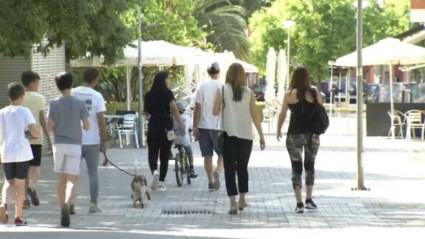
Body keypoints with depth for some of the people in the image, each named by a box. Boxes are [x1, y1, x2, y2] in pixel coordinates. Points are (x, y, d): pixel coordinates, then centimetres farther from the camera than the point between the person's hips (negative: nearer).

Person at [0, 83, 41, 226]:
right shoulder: (24, 111, -7)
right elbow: (33, 131, -15)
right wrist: (38, 134, 7)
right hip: (22, 153, -3)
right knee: (20, 184, 6)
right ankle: (18, 217, 6)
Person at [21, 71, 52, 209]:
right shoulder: (39, 98, -4)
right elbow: (42, 120, -7)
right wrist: (48, 138, -2)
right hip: (35, 138, -3)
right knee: (35, 166, 3)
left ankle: (26, 198, 5)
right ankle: (32, 186, -26)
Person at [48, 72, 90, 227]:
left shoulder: (54, 104, -2)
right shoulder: (79, 104, -5)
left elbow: (49, 128, -2)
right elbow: (87, 127, -3)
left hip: (59, 144, 2)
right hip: (74, 144, -2)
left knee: (61, 179, 14)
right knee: (72, 180, -5)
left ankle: (63, 210, 19)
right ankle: (67, 205, -30)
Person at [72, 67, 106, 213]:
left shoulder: (72, 94, 0)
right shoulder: (96, 96, -8)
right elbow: (101, 121, -9)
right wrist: (104, 141, -1)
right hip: (92, 141, -2)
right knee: (93, 173, 9)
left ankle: (70, 203, -2)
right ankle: (93, 204, 9)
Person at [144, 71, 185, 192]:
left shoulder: (149, 95, 5)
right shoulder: (168, 93, -5)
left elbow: (146, 113, 9)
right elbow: (174, 110, -15)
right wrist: (181, 125, -18)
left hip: (153, 126, 2)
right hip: (166, 126, -2)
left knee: (152, 153, 5)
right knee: (165, 155, 9)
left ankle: (154, 172, -24)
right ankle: (161, 182, 9)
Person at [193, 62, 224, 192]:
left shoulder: (202, 87, -1)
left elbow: (197, 108, -3)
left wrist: (195, 126, 1)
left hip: (204, 126, 1)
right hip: (219, 126, -1)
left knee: (207, 155, 10)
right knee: (222, 153, 10)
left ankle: (211, 182, 12)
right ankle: (218, 171, -18)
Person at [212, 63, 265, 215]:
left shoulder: (222, 91, -4)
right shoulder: (248, 93, 0)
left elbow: (215, 112, -5)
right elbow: (255, 116, -1)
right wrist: (261, 136, 3)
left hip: (229, 135, -2)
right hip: (246, 136, 2)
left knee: (230, 169, 1)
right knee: (242, 167, 18)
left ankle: (233, 203, -9)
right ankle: (242, 199, 25)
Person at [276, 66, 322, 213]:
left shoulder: (289, 95, -3)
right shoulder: (315, 94, 0)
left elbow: (282, 115, 1)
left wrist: (279, 131, 15)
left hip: (294, 134, -2)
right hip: (312, 134, 2)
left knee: (296, 168, 4)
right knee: (309, 166, 19)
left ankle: (299, 204, 0)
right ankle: (309, 200, 21)